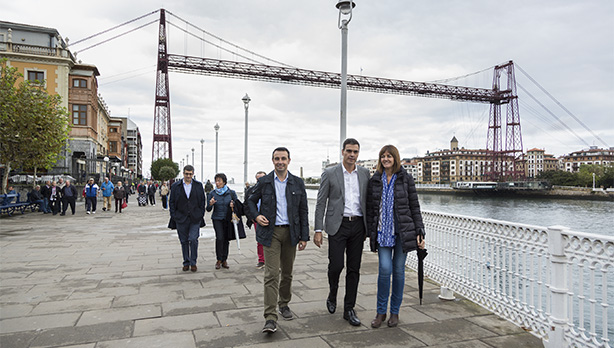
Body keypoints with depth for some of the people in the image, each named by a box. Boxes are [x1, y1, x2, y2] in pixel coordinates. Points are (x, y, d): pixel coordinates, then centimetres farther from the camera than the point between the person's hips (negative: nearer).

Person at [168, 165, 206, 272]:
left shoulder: (199, 185, 5)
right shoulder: (175, 186, 4)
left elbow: (202, 201, 8)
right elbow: (171, 202, 5)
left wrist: (201, 215, 1)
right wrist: (174, 216, -1)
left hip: (195, 218, -1)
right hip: (181, 218, 1)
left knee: (193, 239, -9)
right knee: (184, 241, 8)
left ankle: (193, 262, 4)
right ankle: (186, 263, 20)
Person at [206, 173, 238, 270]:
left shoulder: (231, 193, 0)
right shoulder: (212, 194, 1)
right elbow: (208, 209, 3)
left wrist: (233, 205, -13)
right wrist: (210, 204, -18)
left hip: (228, 219, 1)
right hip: (217, 219, -1)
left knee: (226, 239, 4)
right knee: (220, 238, -15)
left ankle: (224, 260, 17)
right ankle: (219, 260, -2)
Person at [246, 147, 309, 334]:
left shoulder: (298, 183, 4)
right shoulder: (263, 182, 1)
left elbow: (303, 211, 5)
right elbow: (251, 201, 14)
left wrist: (304, 236, 2)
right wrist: (256, 215, -6)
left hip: (290, 232, 2)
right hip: (271, 232, -2)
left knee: (287, 272, 13)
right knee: (271, 274, -8)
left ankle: (284, 303, 35)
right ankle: (270, 318, -6)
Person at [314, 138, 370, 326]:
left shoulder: (365, 173, 8)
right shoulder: (329, 174, -1)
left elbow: (368, 200, 13)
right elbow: (320, 203, -1)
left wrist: (369, 227, 10)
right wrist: (318, 230, -7)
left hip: (358, 225, 3)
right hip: (338, 225, -3)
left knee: (354, 269, 6)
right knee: (336, 265, -6)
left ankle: (349, 309, 18)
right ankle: (332, 295, 26)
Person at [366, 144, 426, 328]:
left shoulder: (405, 178, 1)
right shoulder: (375, 180, 6)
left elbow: (414, 207, 2)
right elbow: (370, 208, 10)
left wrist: (420, 232, -3)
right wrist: (370, 233, 8)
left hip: (402, 231, -1)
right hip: (383, 232, 1)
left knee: (398, 270, 5)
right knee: (385, 269, -9)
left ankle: (395, 312, 21)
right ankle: (381, 311, 9)